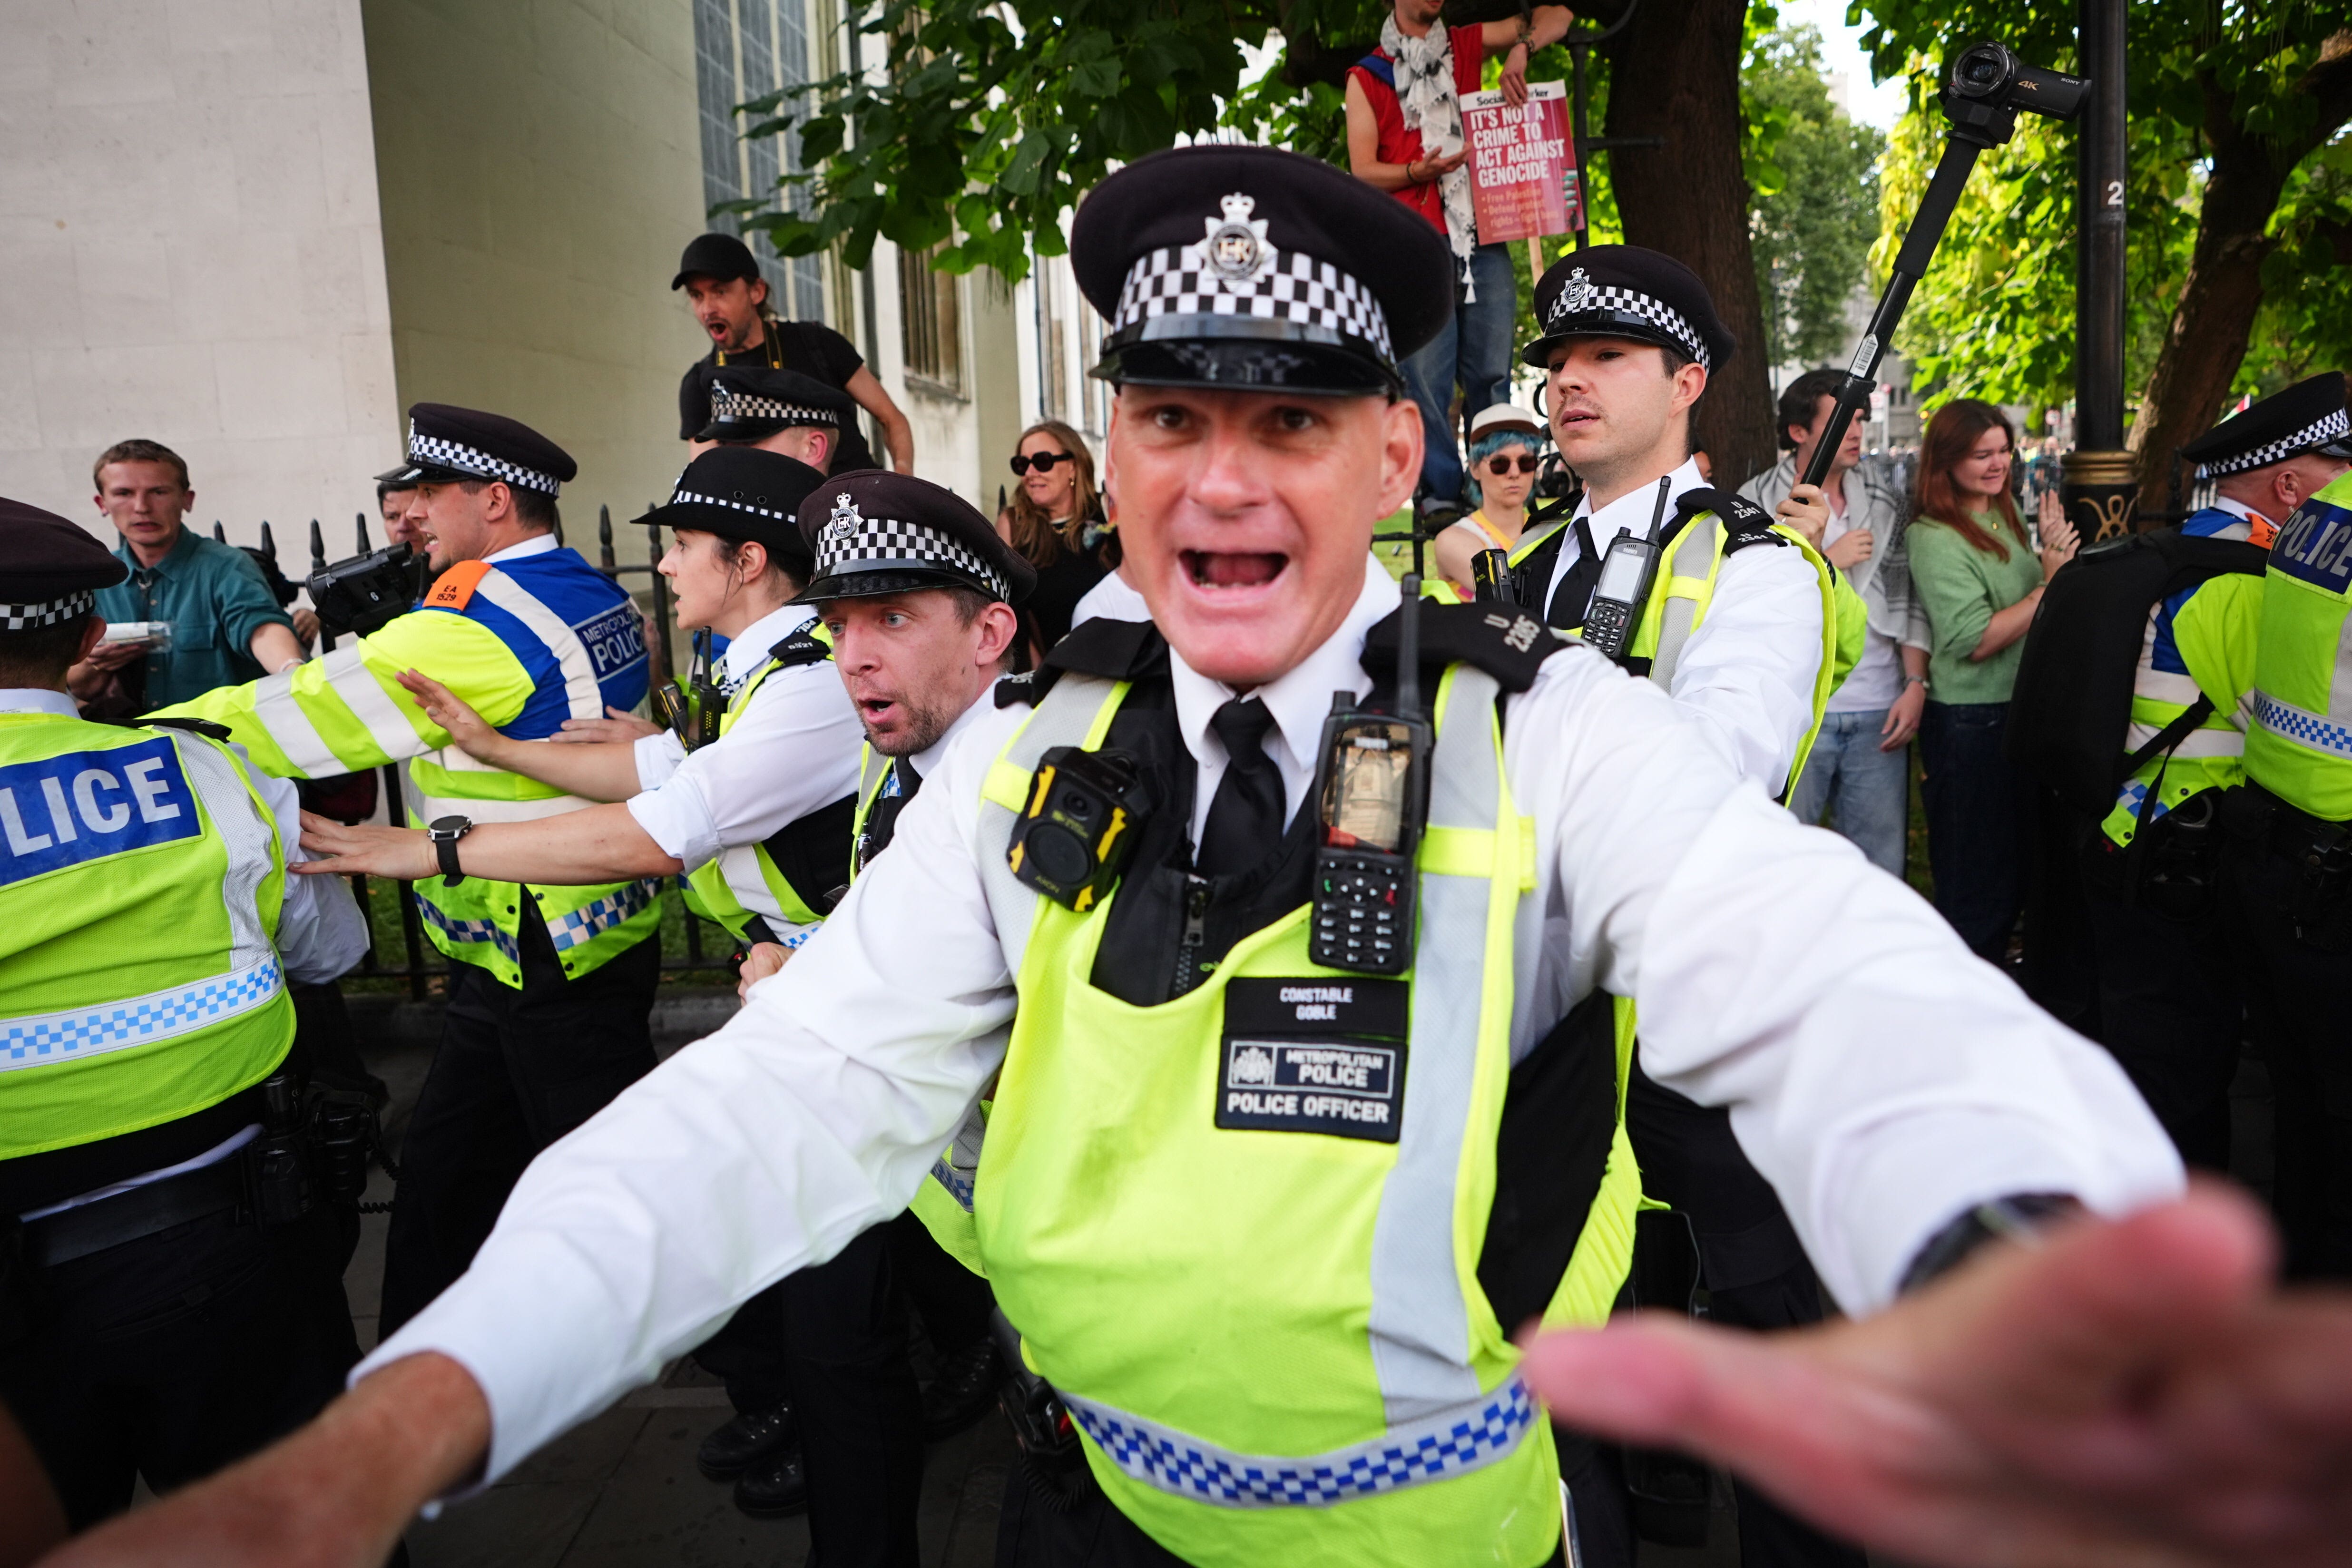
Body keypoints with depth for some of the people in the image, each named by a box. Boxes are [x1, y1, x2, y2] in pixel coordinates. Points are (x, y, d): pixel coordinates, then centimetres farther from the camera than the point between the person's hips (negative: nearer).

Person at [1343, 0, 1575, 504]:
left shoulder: (1467, 46, 19)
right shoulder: (1367, 75, 11)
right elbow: (1362, 172, 3)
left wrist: (1519, 48, -1)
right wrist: (1418, 171, -16)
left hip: (1484, 239, 3)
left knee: (1492, 376, -1)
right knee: (1427, 381, -8)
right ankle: (1442, 497, -4)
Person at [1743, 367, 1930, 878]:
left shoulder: (1885, 495, 11)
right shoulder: (1757, 503, -2)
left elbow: (1908, 593, 11)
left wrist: (1916, 683, 3)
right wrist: (1825, 562, -10)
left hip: (1879, 715, 4)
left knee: (1882, 872, 8)